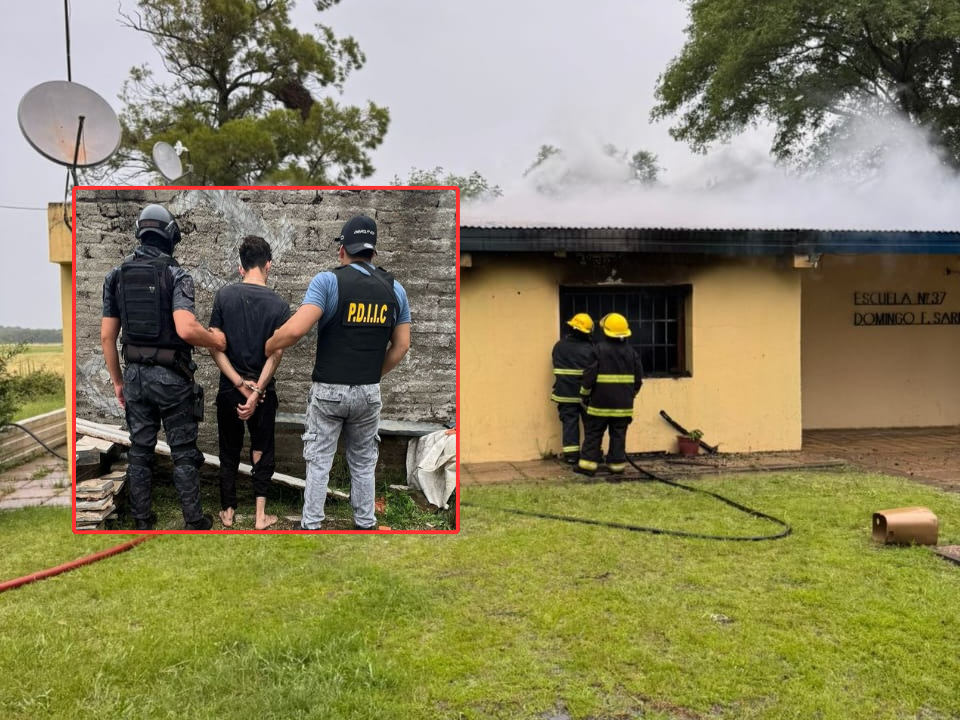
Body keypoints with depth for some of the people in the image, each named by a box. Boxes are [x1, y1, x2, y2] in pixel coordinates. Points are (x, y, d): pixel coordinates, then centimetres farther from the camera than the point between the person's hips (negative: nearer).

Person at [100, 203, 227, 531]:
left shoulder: (115, 275, 4)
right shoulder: (176, 274, -11)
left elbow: (107, 336, 4)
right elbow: (186, 329, -26)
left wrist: (117, 380, 13)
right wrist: (215, 340, -7)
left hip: (136, 375, 4)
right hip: (172, 376, -4)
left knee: (140, 450, 13)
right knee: (183, 452, 5)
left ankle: (142, 519, 22)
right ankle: (194, 521, 12)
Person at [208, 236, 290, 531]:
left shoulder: (224, 296, -7)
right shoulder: (279, 305, -9)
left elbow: (215, 347, -10)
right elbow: (276, 355, -14)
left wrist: (241, 385, -11)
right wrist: (255, 391, -14)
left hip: (229, 388, 1)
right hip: (264, 389, -1)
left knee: (229, 451, 16)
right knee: (262, 451, 13)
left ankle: (228, 511, 26)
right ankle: (261, 515, 16)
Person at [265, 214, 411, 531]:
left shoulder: (328, 280, -10)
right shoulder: (395, 288, 3)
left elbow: (297, 328, -21)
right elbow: (402, 345, 6)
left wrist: (264, 348, -4)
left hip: (328, 390, -3)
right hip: (369, 392, 3)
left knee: (319, 462, 10)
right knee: (363, 463, 17)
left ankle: (311, 526, 18)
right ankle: (365, 524, 26)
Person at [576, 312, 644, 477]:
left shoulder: (599, 349, -10)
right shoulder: (631, 352, 5)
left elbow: (589, 375, -11)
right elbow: (638, 378, 10)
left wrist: (585, 394, 3)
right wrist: (631, 395, 23)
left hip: (600, 401, -3)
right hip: (623, 403, 3)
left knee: (593, 433, 5)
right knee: (618, 434, 9)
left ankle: (588, 464, 5)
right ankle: (617, 464, 11)